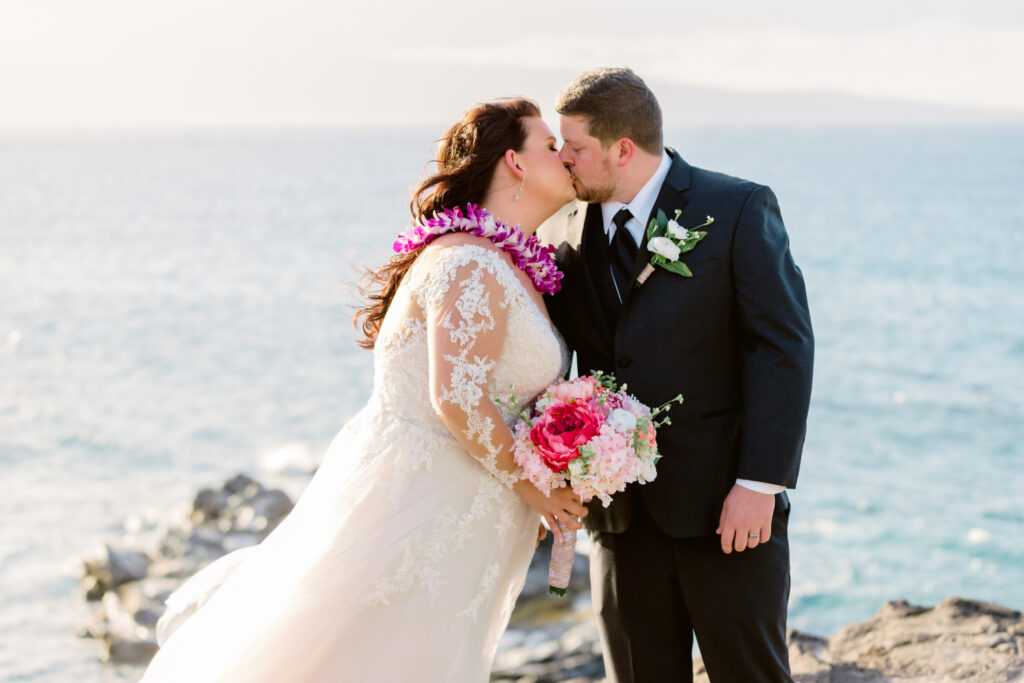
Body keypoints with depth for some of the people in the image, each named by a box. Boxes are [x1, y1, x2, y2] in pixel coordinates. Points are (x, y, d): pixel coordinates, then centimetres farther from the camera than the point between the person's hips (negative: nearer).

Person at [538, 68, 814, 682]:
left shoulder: (739, 210, -5)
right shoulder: (563, 234, 8)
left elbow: (784, 347, -10)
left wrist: (760, 483, -16)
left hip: (726, 504, -4)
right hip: (621, 513, 4)